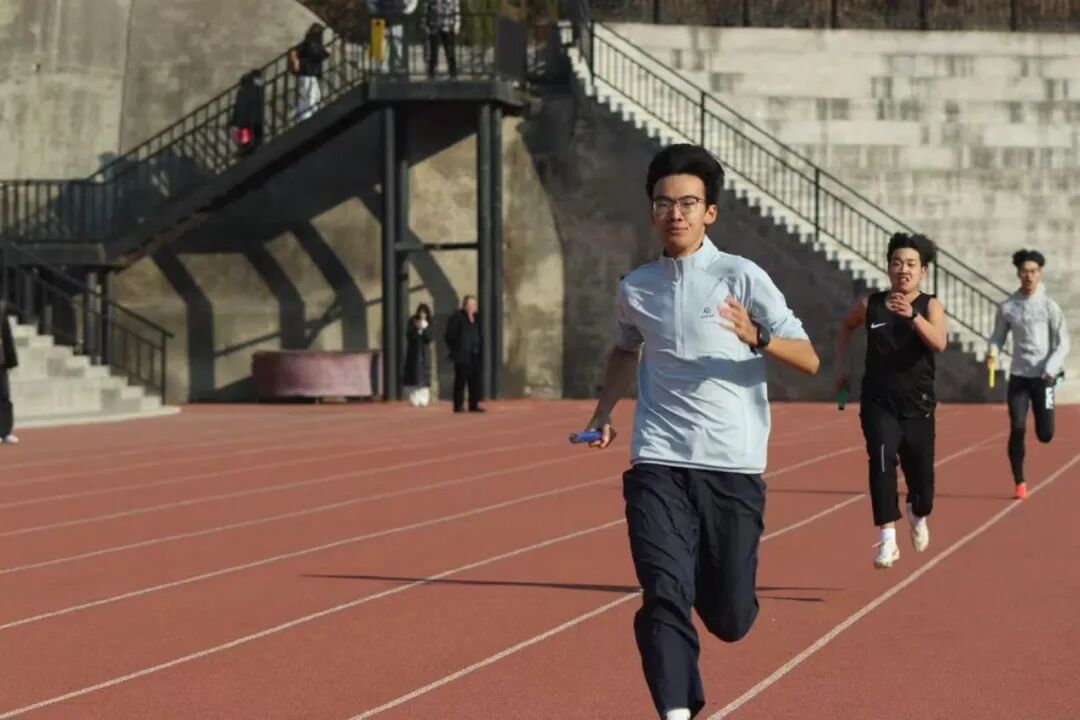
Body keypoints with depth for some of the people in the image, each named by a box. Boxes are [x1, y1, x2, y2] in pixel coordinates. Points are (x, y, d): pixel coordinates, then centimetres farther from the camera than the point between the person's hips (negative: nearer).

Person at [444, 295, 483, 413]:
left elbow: (480, 336, 21)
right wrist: (455, 349, -8)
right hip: (462, 356, -7)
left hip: (475, 355, 7)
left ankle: (474, 404, 10)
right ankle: (458, 405, -3)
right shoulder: (457, 317, -6)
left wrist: (480, 349, 9)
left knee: (475, 381, 6)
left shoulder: (476, 318, 14)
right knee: (461, 380, -5)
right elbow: (449, 336, -7)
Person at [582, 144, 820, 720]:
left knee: (729, 618, 6)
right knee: (664, 598, -16)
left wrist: (756, 337, -21)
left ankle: (714, 587, 41)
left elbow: (809, 360, -3)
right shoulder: (634, 289, 9)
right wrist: (604, 413, 18)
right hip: (659, 464, 1)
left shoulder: (742, 278, -2)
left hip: (734, 467, -1)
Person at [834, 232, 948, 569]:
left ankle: (918, 516, 46)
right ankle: (888, 539, -26)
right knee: (881, 461, -23)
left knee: (920, 474, 10)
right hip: (878, 403, 0)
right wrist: (841, 365, 14)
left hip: (917, 406, 0)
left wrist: (912, 315, -40)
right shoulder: (870, 305, 1)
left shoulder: (930, 306, -5)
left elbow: (939, 342, -25)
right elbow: (846, 327, 23)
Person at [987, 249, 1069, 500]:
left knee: (1045, 434, -3)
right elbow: (998, 336, 10)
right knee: (1017, 429, -7)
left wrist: (1049, 370, -17)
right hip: (1018, 375, 1)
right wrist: (992, 352, -12)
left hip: (1043, 376, -1)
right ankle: (1020, 483, 5)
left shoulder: (1049, 306, -5)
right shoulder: (1007, 307, 1)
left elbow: (1063, 343, -4)